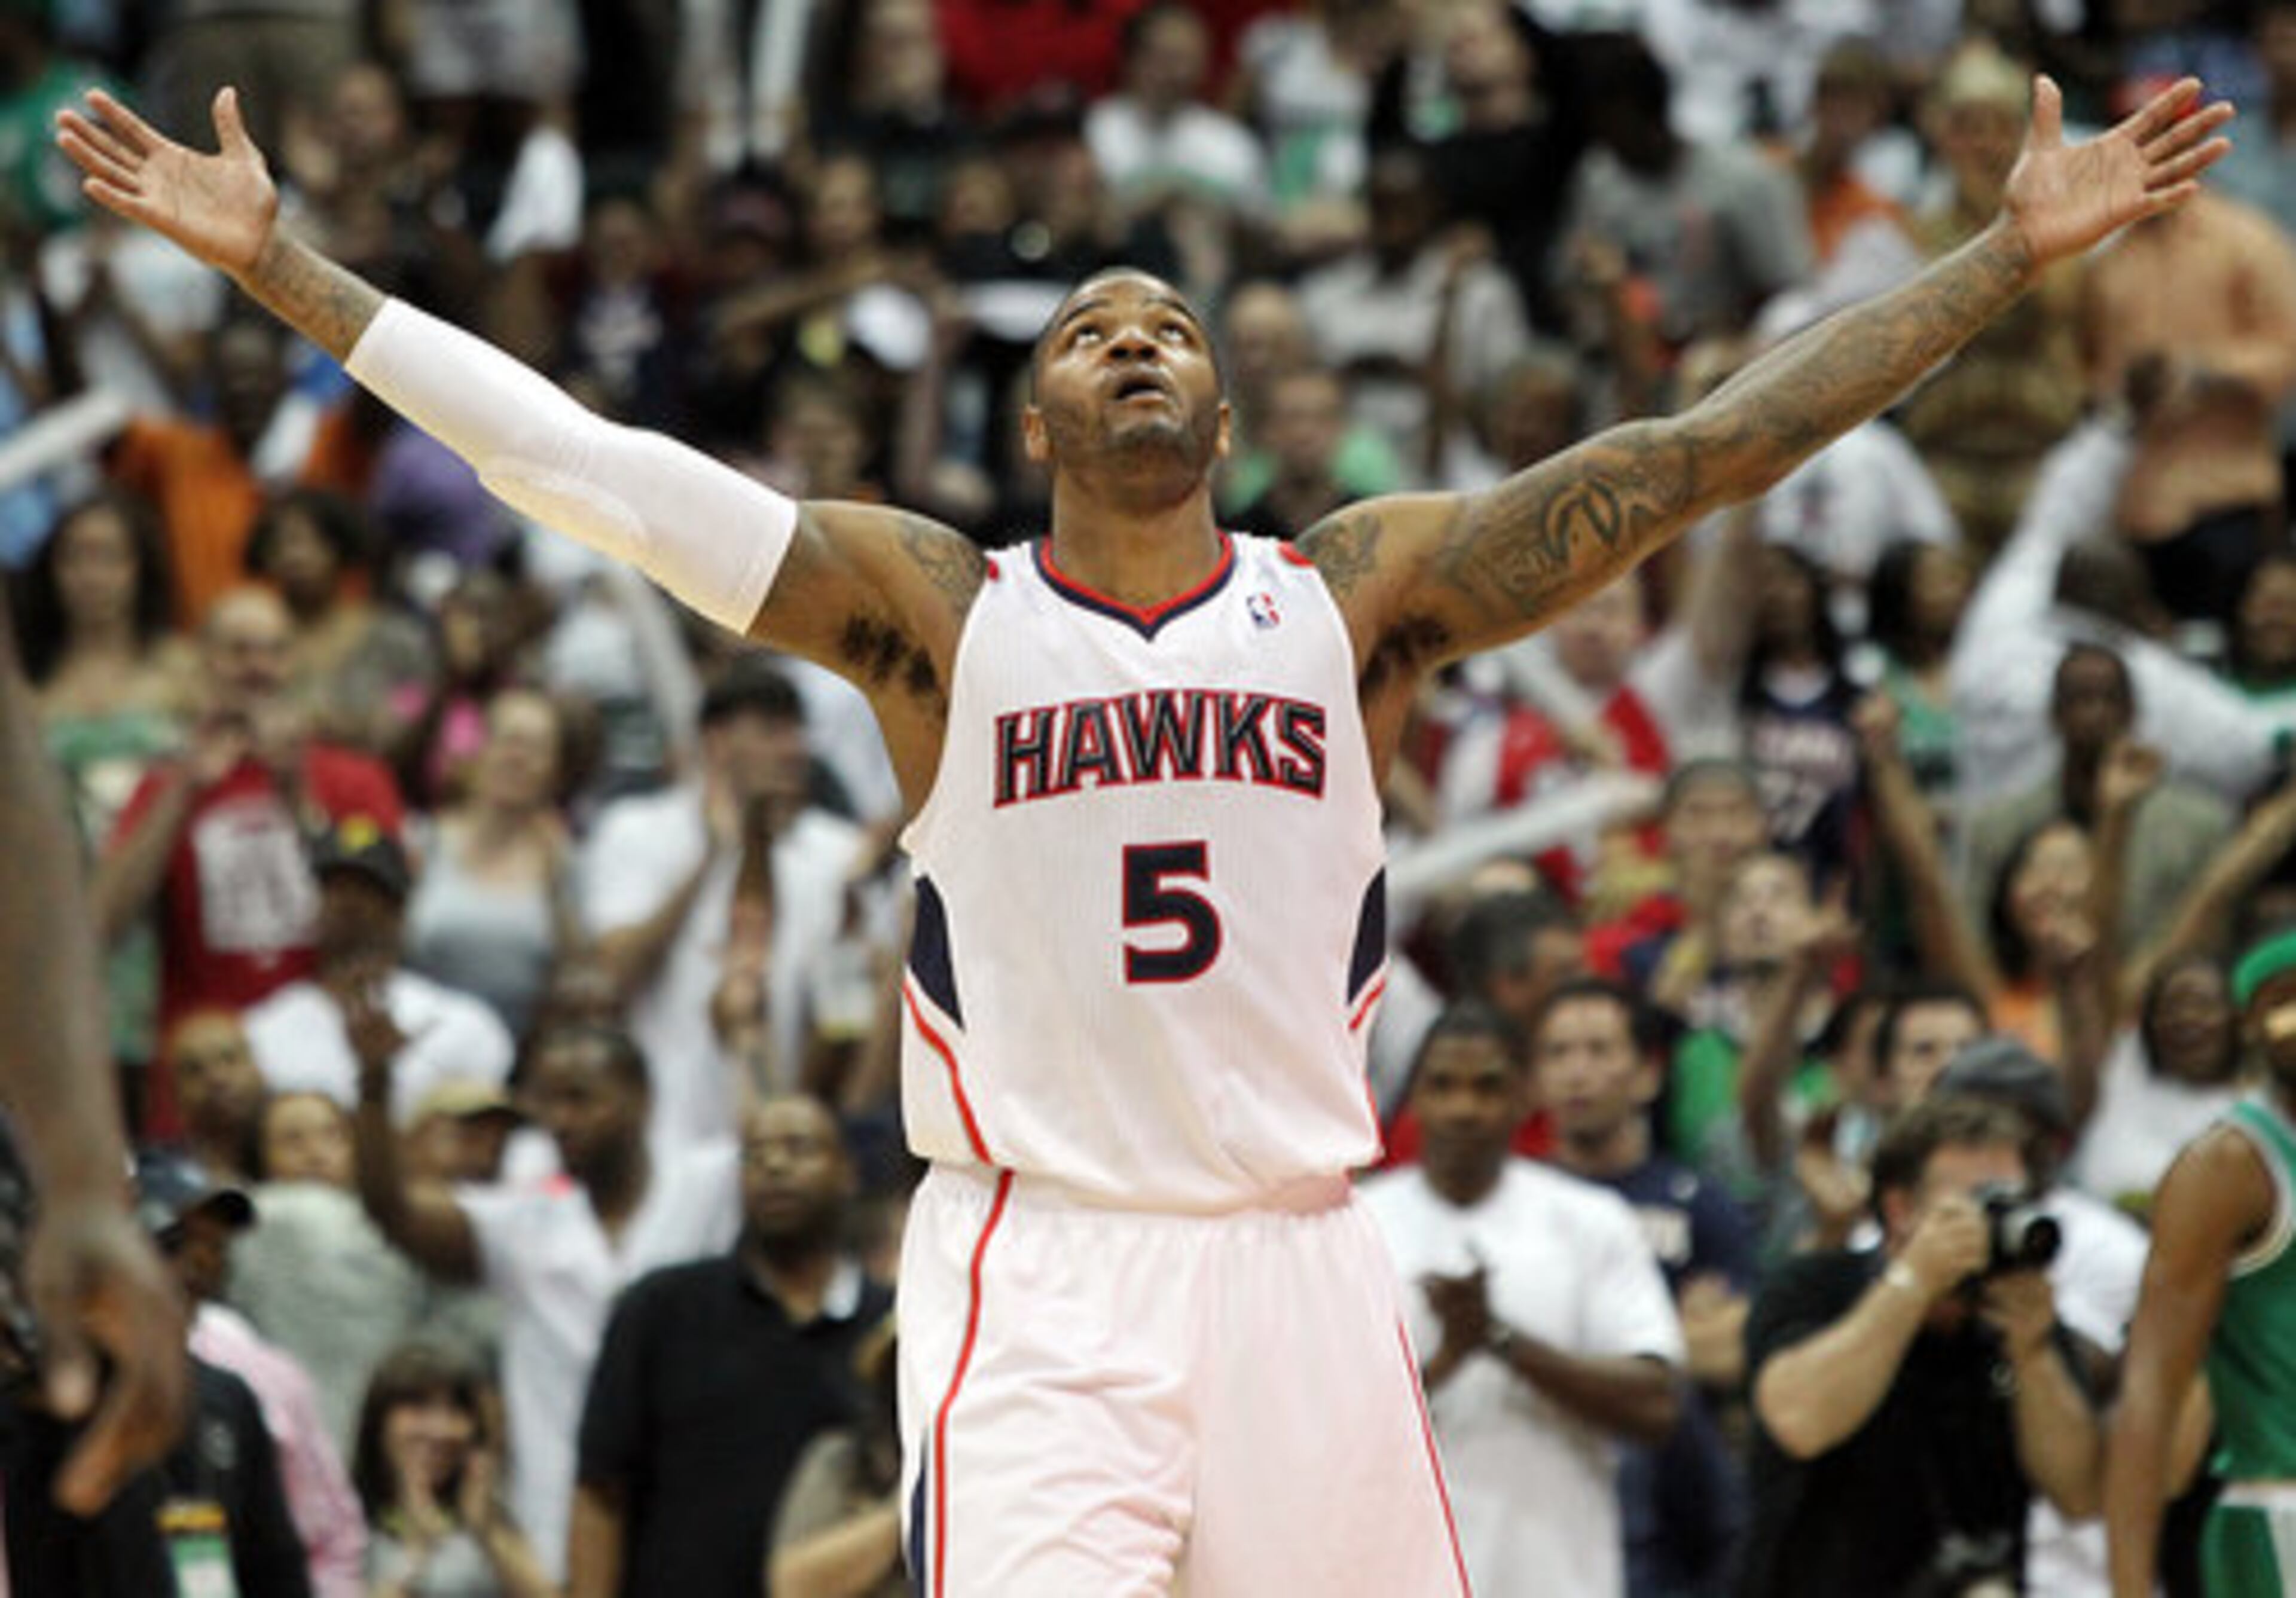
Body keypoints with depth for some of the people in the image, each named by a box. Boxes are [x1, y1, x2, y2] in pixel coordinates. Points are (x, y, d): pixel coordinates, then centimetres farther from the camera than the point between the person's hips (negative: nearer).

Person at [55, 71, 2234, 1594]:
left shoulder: (1356, 597, 7)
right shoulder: (933, 614, 4)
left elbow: (1697, 454, 3)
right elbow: (577, 463, 0)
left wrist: (2014, 251, -1)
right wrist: (274, 265, -4)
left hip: (1299, 1265, 2)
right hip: (1032, 1271, -2)